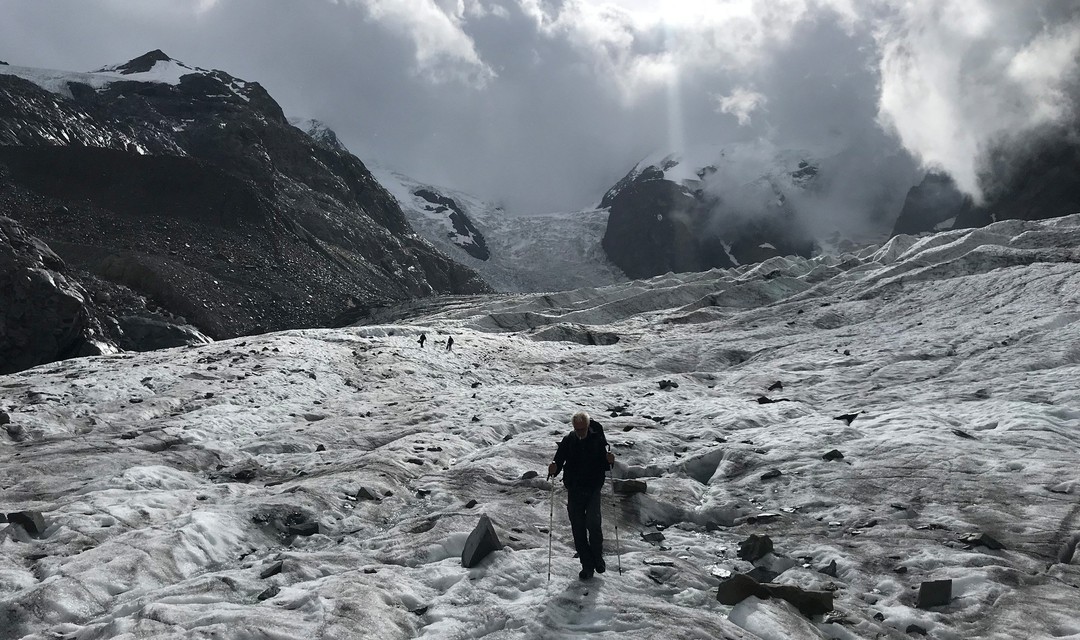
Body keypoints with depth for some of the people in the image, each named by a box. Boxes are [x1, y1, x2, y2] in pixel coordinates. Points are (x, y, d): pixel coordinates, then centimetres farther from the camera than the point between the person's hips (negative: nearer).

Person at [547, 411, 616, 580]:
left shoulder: (598, 440, -4)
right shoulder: (568, 441, -1)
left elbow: (604, 465, 1)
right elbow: (559, 460, 0)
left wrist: (609, 460, -21)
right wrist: (554, 468, -22)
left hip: (593, 489, -2)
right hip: (574, 490, 2)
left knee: (593, 523, -17)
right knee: (578, 528, 3)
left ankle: (598, 556, 8)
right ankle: (587, 566, 14)